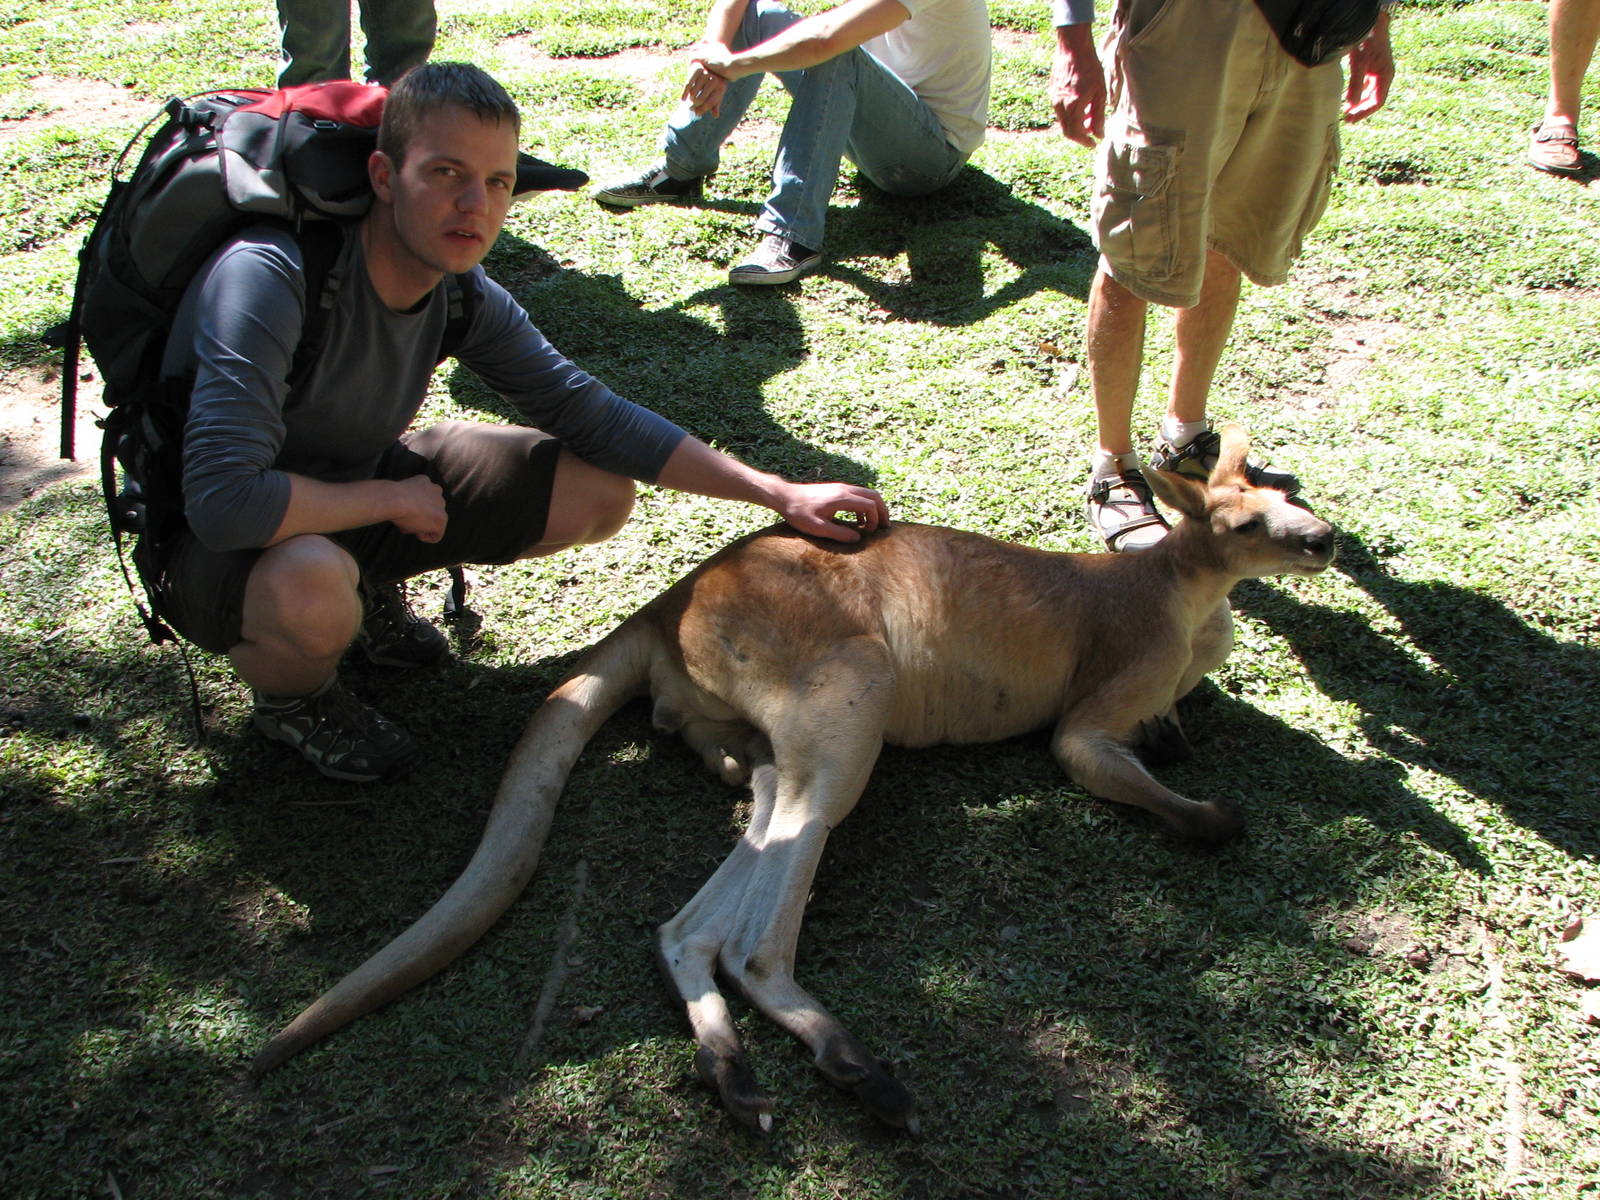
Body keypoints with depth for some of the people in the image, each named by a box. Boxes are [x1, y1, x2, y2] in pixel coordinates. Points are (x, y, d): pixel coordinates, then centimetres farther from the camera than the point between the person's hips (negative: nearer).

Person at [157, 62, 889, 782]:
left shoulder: (461, 289, -11)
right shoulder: (270, 277, -33)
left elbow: (588, 414, -3)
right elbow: (223, 497, -41)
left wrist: (780, 495, -8)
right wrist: (389, 497, -25)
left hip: (355, 487, 6)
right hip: (217, 547, -6)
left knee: (599, 492, -2)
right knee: (311, 590, -43)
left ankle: (369, 587, 15)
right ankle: (293, 695, -3)